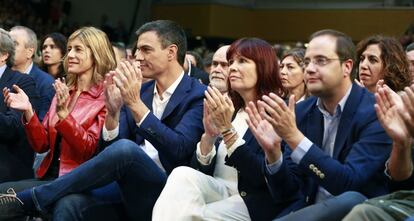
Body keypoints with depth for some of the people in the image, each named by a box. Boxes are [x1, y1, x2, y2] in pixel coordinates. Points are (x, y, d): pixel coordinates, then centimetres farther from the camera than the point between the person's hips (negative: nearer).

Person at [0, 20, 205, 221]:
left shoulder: (198, 96, -4)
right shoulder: (140, 91, 13)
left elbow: (178, 150, -20)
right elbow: (110, 147, 7)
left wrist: (136, 103, -23)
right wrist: (112, 111, -12)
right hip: (130, 185, 5)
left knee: (125, 148, -33)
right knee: (70, 204, -29)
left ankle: (27, 199, -22)